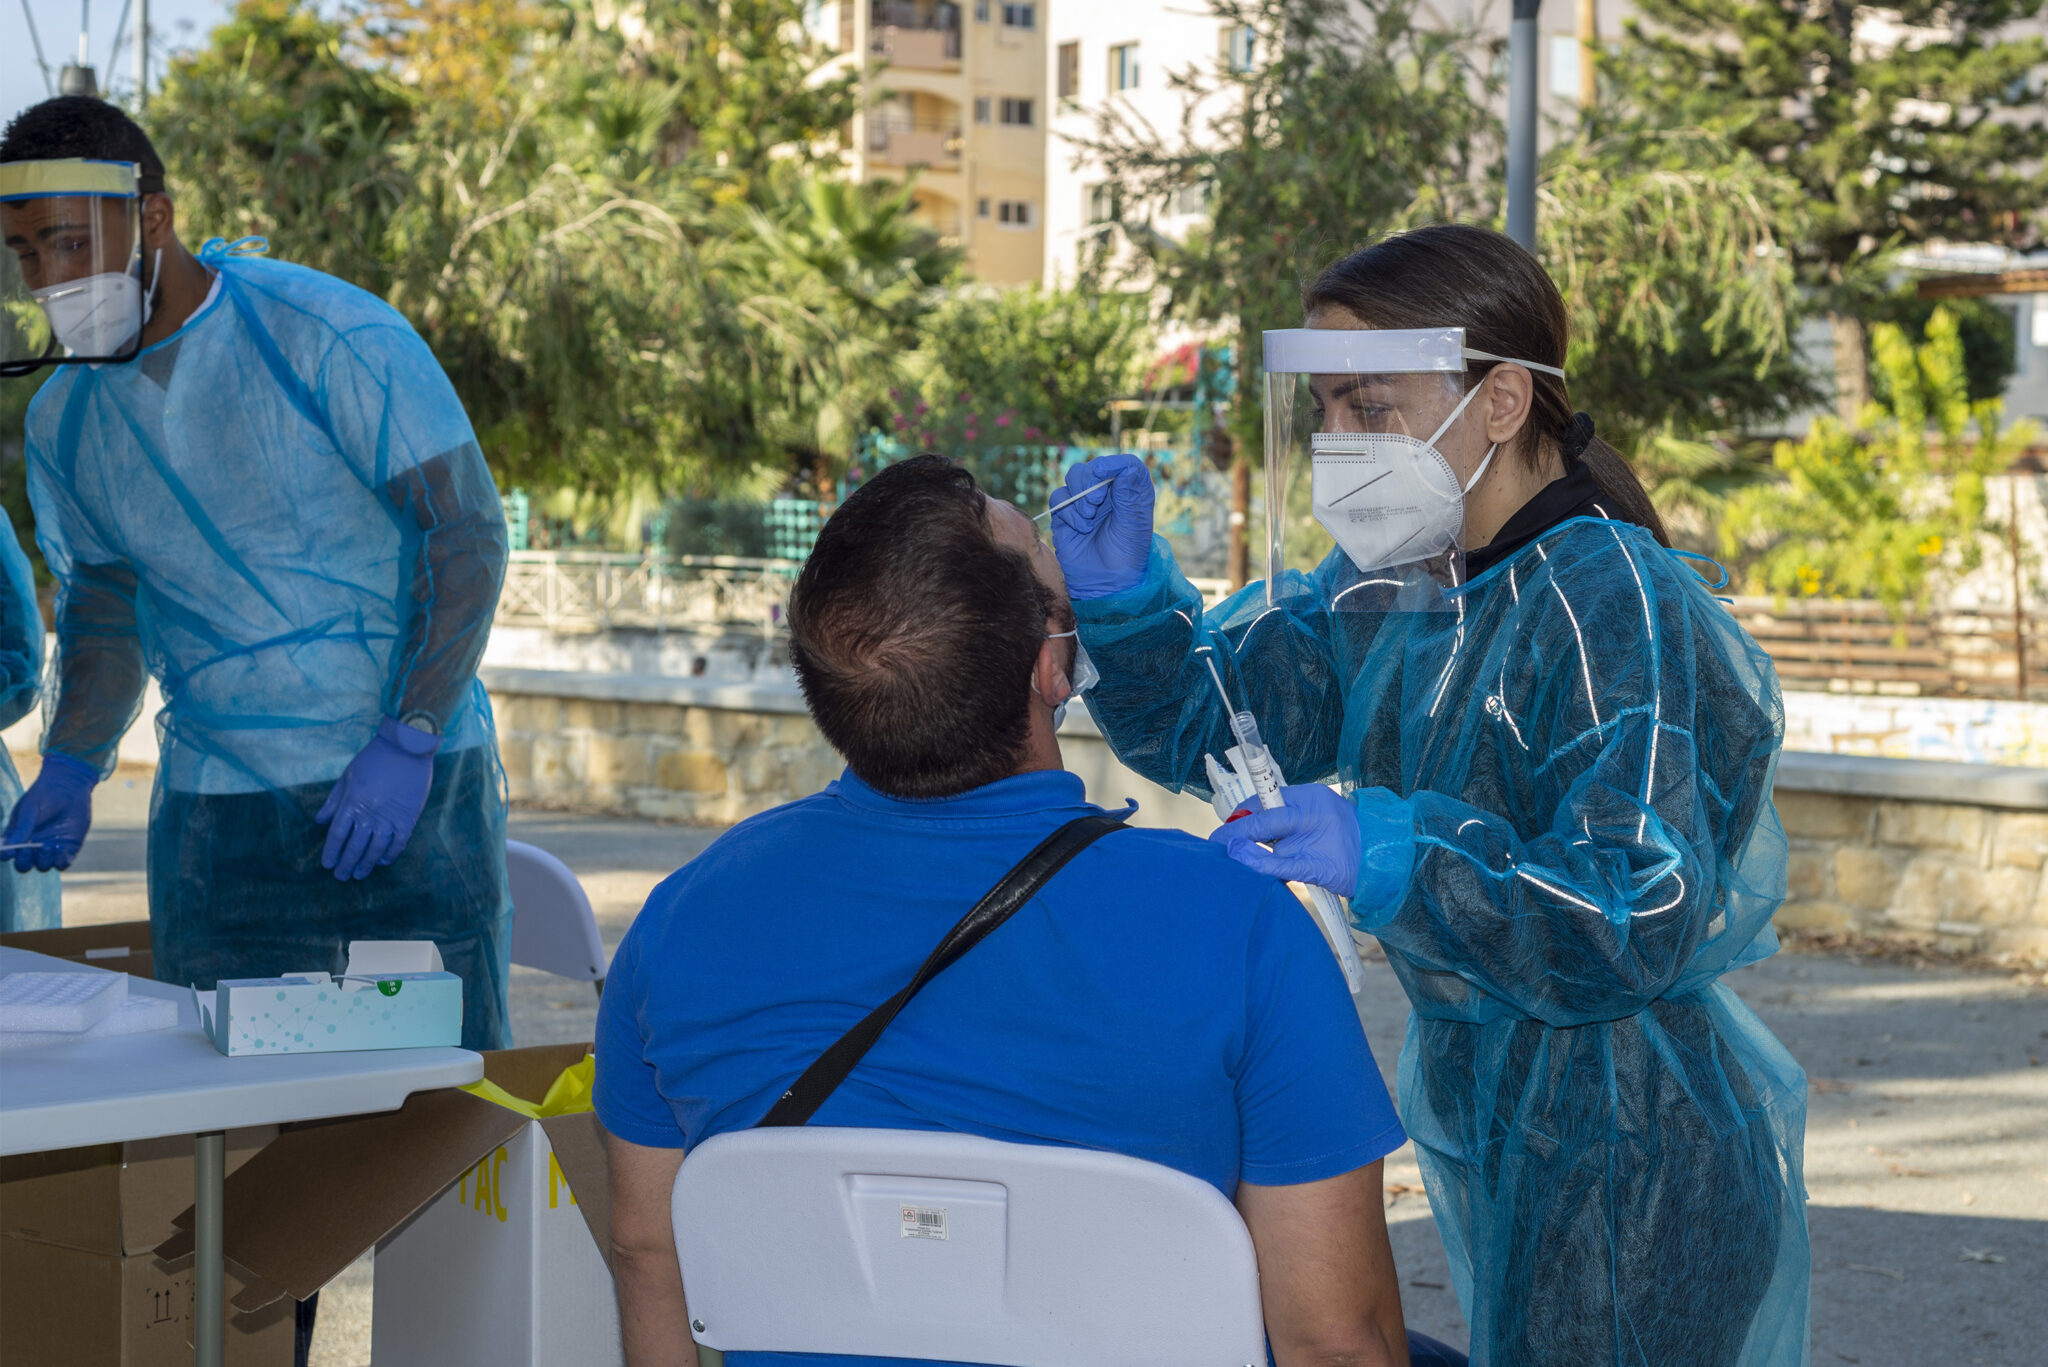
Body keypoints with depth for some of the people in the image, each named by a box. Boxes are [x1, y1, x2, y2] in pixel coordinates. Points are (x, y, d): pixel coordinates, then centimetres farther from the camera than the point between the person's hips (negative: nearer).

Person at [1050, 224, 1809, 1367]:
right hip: (1484, 1118, 8)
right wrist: (1124, 596, -13)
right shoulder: (1394, 586, 3)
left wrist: (1393, 854, -39)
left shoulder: (1607, 607, -22)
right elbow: (1212, 720, 5)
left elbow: (1643, 919, -29)